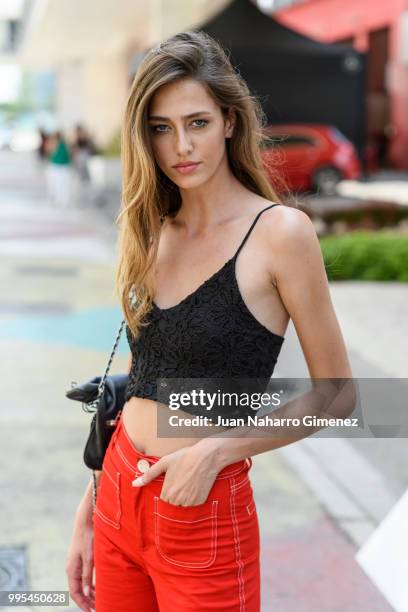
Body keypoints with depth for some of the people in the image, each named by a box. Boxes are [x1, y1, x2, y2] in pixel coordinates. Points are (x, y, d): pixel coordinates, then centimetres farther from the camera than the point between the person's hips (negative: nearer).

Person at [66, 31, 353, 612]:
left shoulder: (280, 232, -12)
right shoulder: (151, 232, 5)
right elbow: (135, 384, 10)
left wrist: (215, 451, -16)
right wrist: (89, 513, 9)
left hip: (206, 514, -5)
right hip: (119, 498, 5)